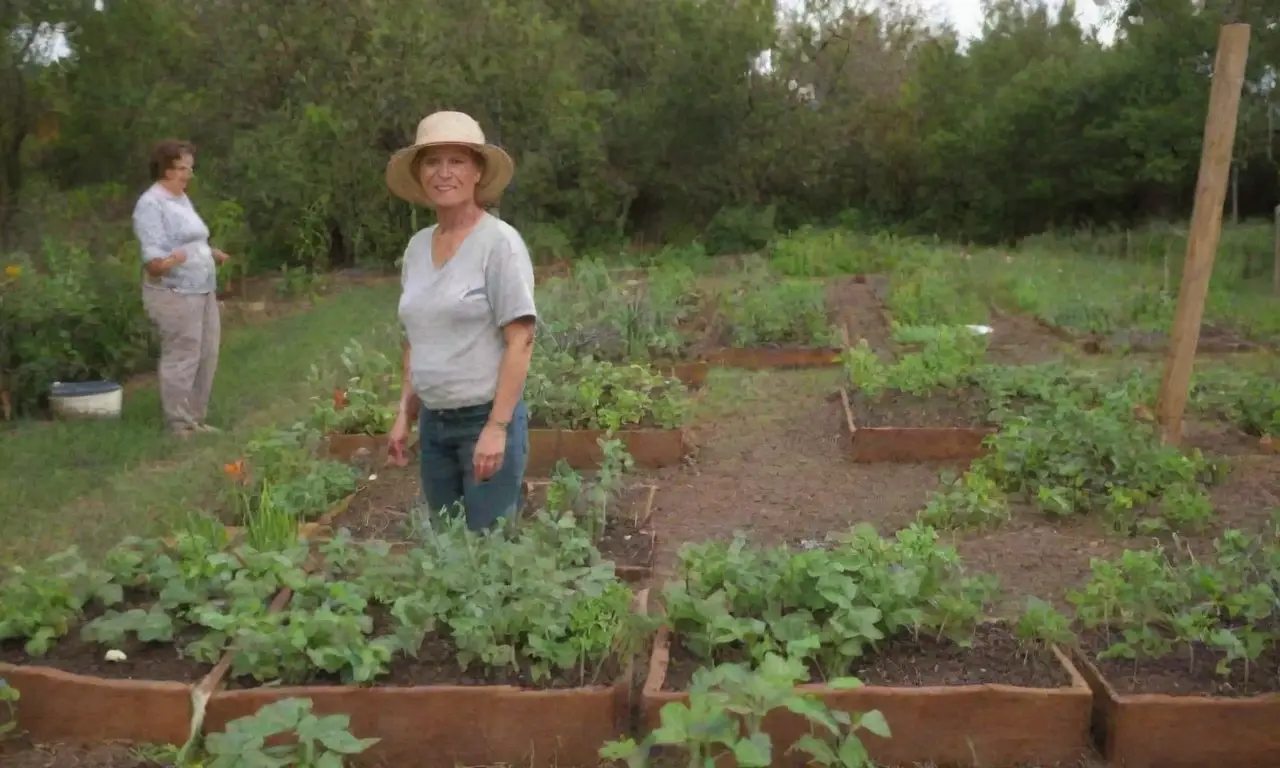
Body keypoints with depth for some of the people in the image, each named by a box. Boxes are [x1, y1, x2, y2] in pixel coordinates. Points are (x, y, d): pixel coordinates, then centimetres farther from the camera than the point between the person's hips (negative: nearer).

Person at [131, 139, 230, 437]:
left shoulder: (182, 198, 15)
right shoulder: (151, 204, -13)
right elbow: (152, 252, -22)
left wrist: (212, 254, 36)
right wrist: (165, 263, -41)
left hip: (203, 290, 9)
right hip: (175, 294, -9)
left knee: (206, 357, 11)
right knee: (182, 359, -6)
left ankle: (196, 418, 21)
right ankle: (179, 424, 2)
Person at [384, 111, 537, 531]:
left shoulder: (499, 242, -12)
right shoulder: (417, 246, 7)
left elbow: (520, 341, -15)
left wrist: (497, 428, -19)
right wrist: (405, 415, 11)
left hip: (487, 418, -6)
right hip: (433, 422, 6)